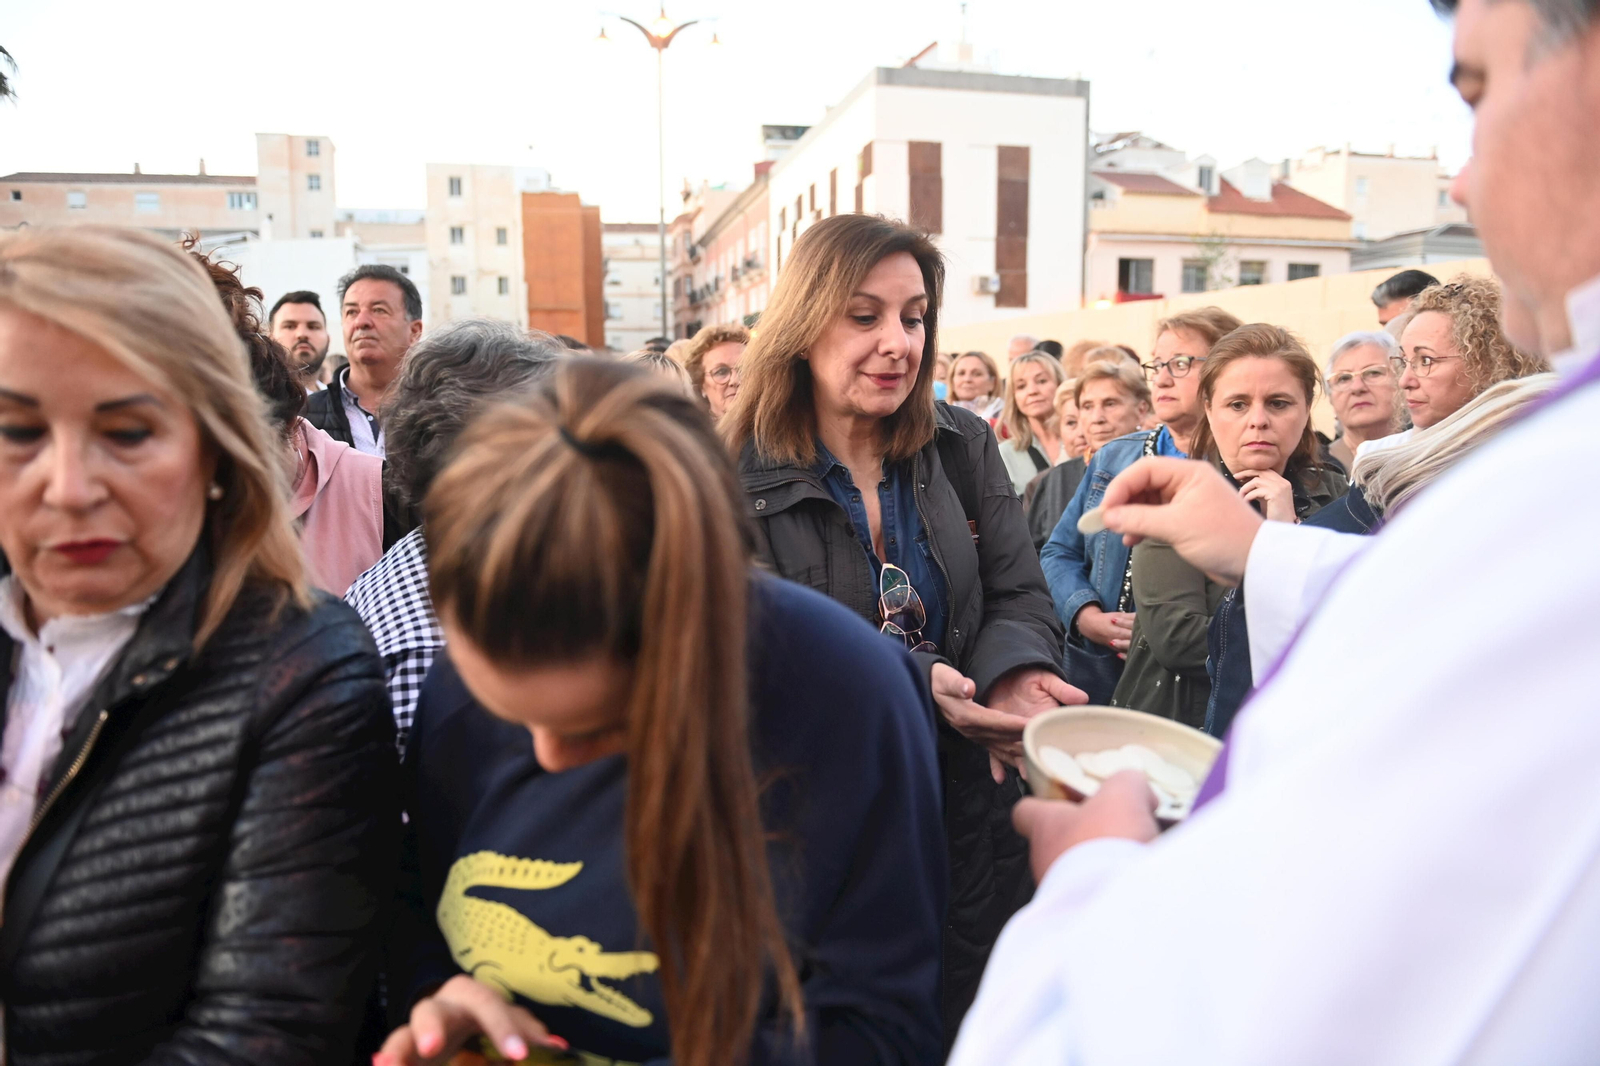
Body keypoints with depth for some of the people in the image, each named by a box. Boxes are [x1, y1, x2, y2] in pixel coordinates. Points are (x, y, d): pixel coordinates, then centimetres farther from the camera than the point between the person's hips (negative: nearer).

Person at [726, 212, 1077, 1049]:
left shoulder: (964, 447, 1)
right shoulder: (733, 479, -11)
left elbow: (1018, 594, 0)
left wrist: (1015, 671, -23)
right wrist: (914, 684, -29)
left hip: (968, 819, 4)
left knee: (969, 1010, 19)